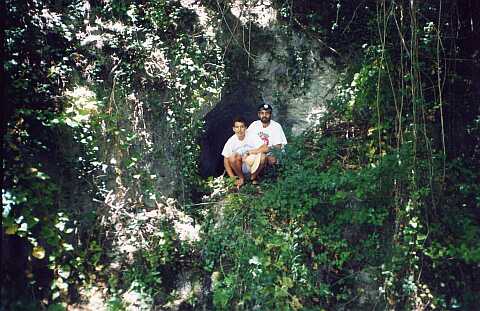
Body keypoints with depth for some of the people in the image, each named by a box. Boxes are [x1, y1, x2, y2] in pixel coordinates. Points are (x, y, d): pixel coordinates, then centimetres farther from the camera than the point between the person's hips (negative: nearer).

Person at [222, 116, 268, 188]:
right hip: (240, 168, 0)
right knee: (233, 156, -31)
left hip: (252, 166, 0)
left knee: (262, 156, -30)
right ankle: (241, 178, -6)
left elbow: (265, 148, -23)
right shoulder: (231, 141, -11)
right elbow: (226, 161, -7)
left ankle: (254, 176, -1)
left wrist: (249, 153, -29)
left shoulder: (252, 137, -12)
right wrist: (233, 178, -16)